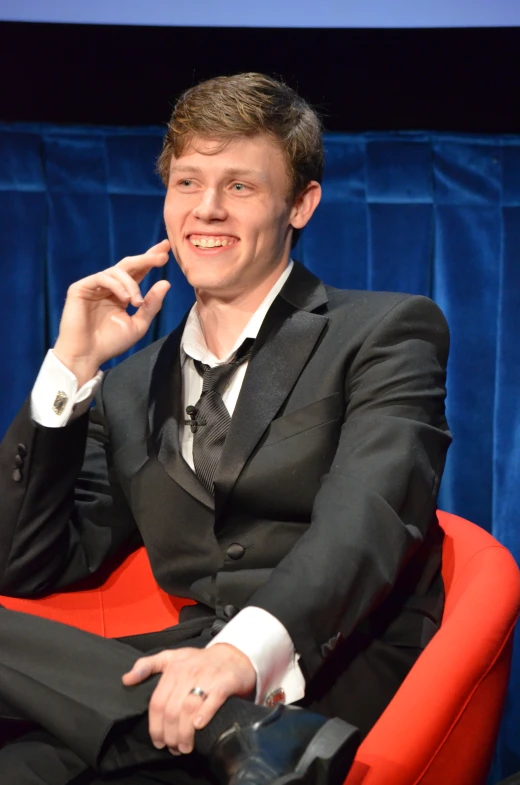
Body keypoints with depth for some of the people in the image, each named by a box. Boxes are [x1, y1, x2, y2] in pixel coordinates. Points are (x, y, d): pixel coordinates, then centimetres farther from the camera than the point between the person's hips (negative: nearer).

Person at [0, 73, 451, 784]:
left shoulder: (388, 331, 7)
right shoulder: (130, 392, 22)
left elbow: (366, 518, -12)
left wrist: (248, 647, -33)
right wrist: (72, 369, 5)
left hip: (337, 687, -5)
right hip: (189, 677, 6)